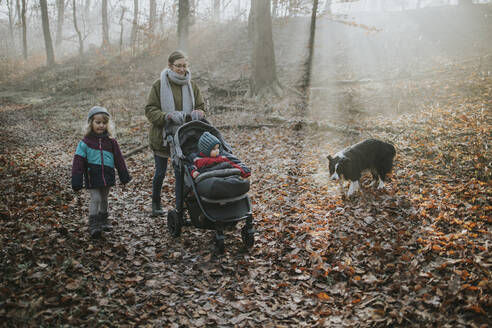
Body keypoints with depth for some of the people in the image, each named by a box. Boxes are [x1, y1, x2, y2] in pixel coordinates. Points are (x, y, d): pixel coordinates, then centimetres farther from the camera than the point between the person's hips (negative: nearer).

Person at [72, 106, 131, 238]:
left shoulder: (111, 142, 5)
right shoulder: (85, 143, -5)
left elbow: (119, 160, 10)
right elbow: (78, 162, -7)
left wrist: (124, 176, 9)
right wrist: (76, 181, -11)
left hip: (107, 177, 4)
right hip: (93, 178, -4)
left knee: (104, 199, 17)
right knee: (95, 199, -7)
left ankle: (103, 220, 33)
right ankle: (93, 225, -1)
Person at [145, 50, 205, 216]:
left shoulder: (191, 85, 5)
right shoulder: (159, 85, -6)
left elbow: (201, 107, 6)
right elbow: (150, 110, -11)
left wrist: (197, 113, -18)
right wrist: (168, 116, -29)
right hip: (162, 135, -2)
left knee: (181, 172, 2)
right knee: (160, 173, 10)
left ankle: (180, 208, 11)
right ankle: (156, 203, 33)